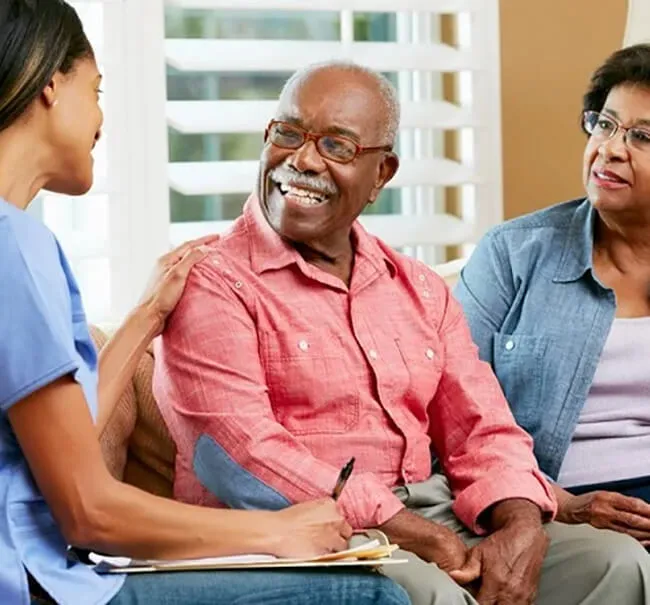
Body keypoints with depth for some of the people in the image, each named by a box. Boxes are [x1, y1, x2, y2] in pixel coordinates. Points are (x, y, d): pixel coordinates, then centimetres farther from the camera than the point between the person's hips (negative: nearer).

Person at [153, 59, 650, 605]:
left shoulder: (421, 290, 19)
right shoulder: (212, 284, -3)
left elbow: (482, 432, 13)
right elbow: (241, 457, -15)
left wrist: (522, 529, -11)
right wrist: (422, 538, -19)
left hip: (436, 523, 7)